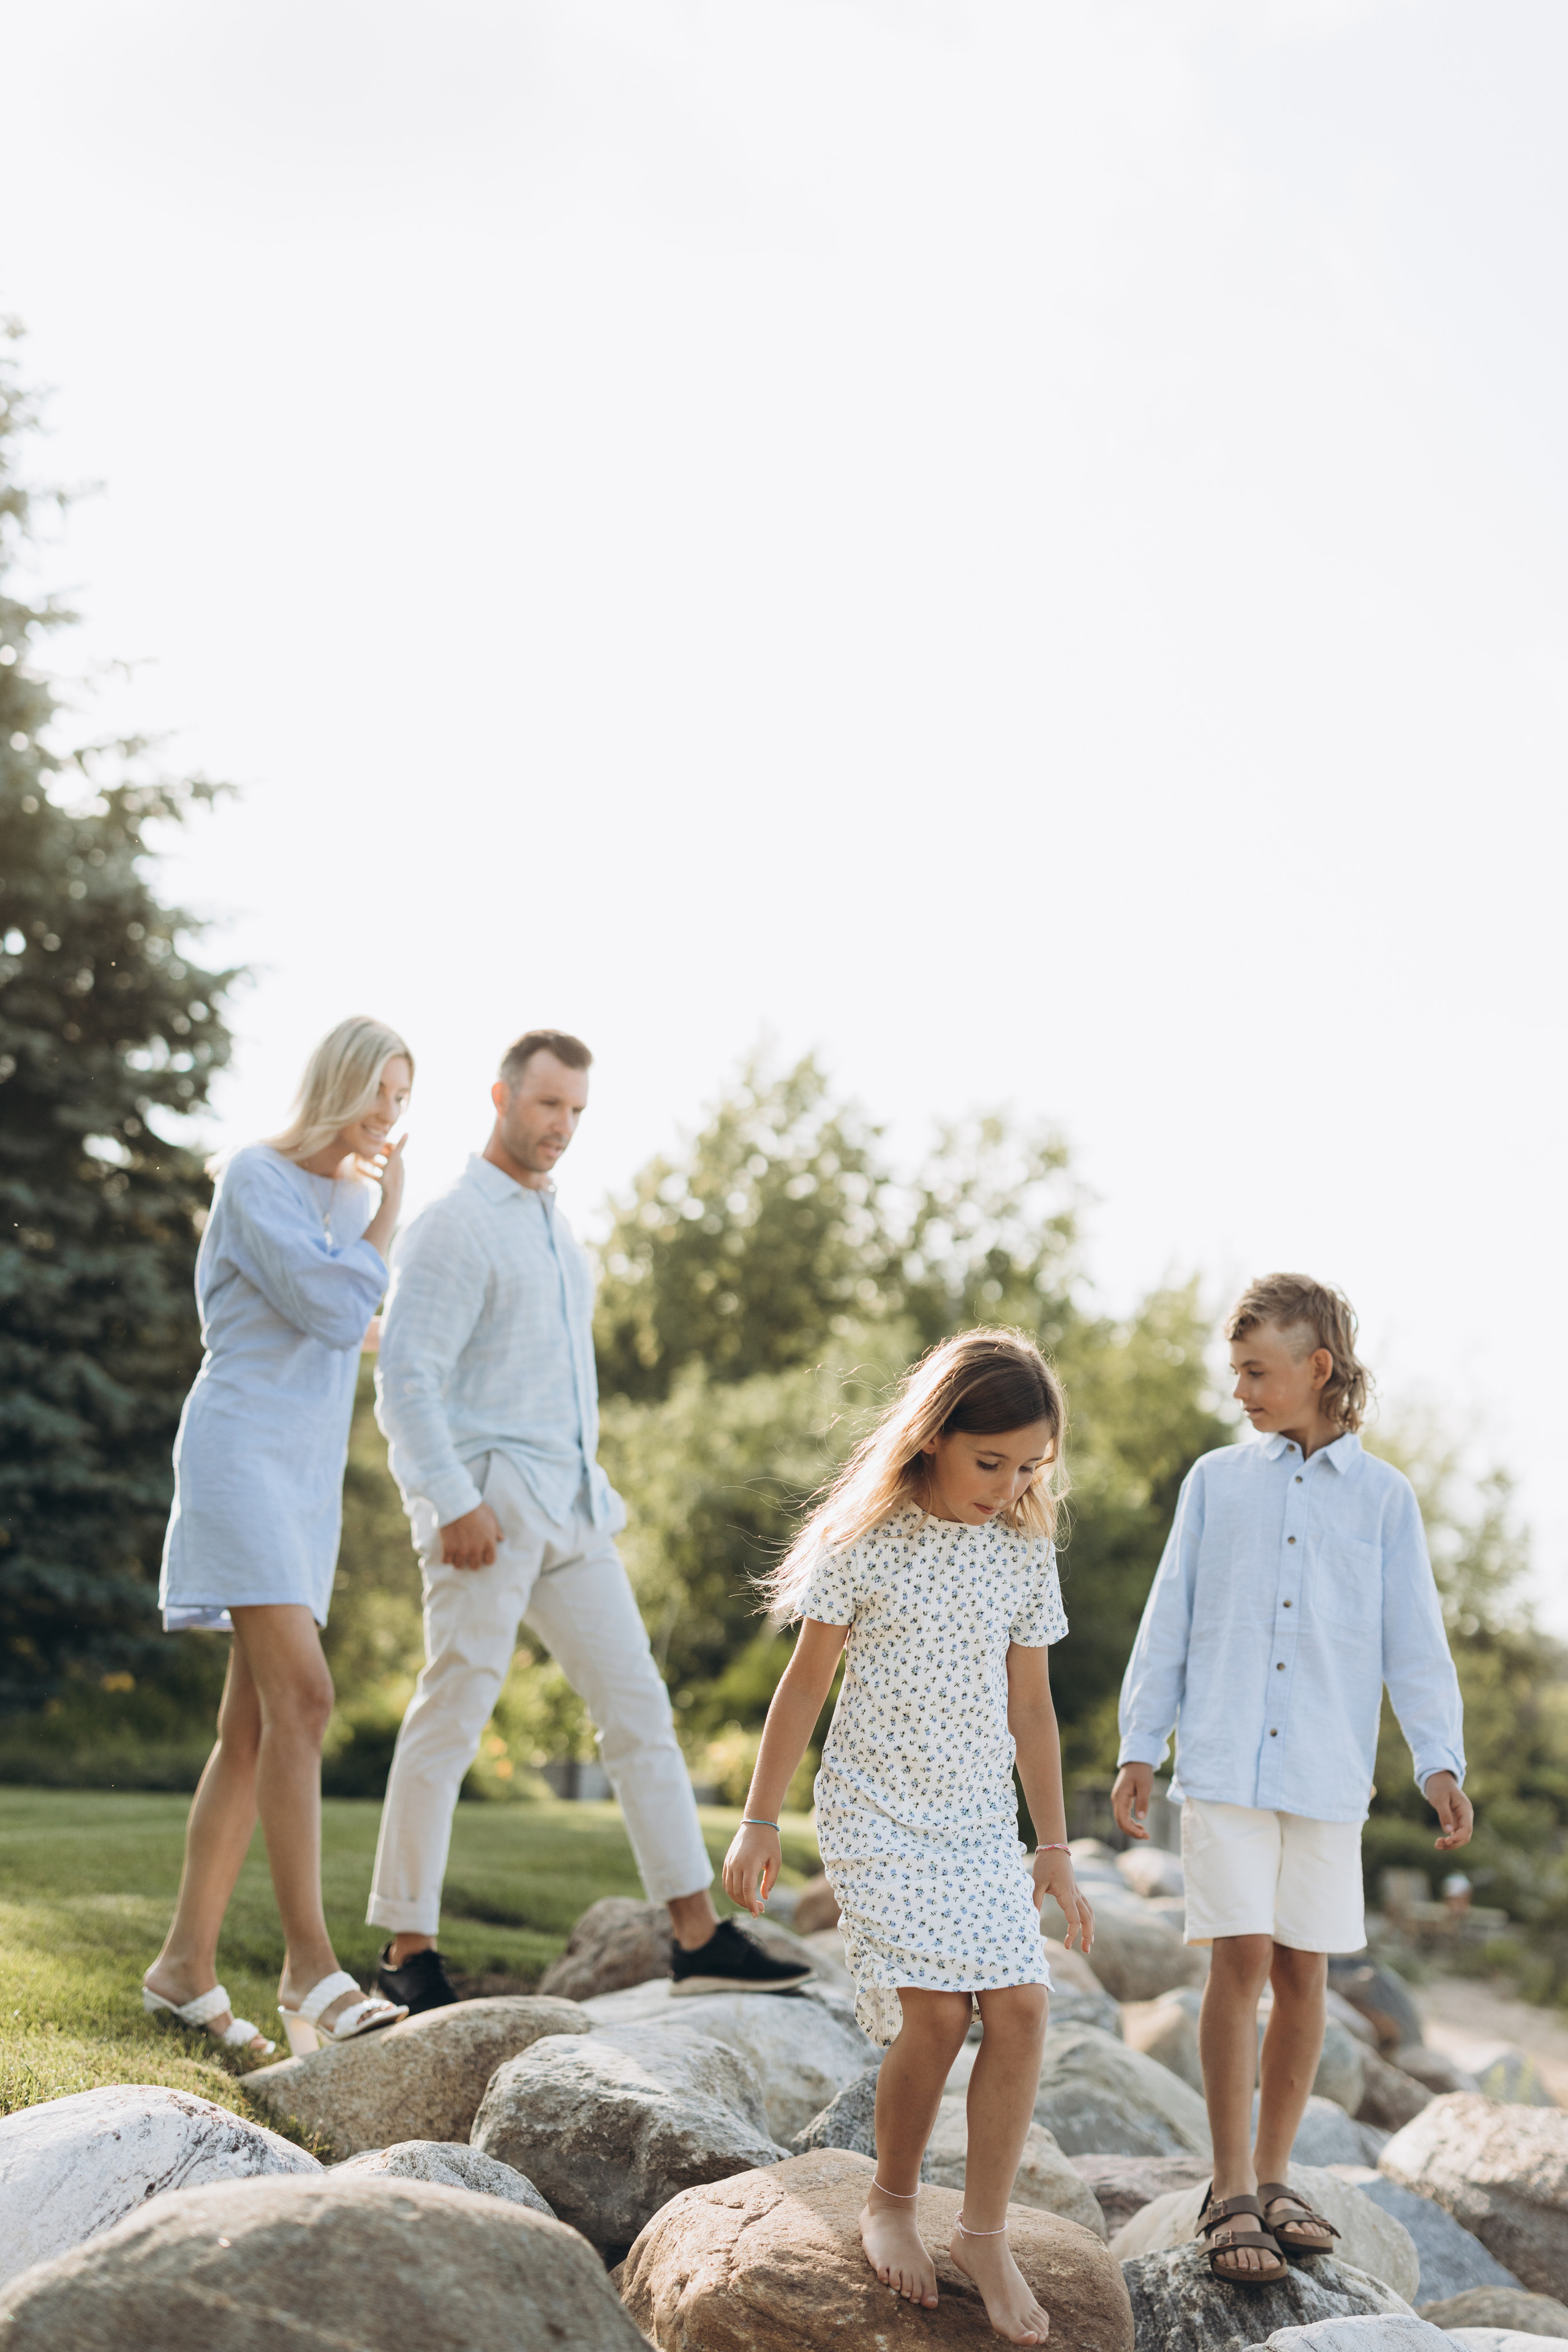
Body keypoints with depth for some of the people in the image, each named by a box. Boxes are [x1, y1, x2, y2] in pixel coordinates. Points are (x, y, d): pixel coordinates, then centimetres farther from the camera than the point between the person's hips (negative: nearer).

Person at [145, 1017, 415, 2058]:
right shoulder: (257, 1177, -8)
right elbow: (333, 1311, -15)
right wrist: (388, 1212, -5)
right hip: (243, 1454, -8)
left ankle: (187, 1961, 10)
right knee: (301, 1696, -19)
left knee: (255, 1724, 5)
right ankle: (311, 1963, -20)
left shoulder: (351, 1194, 16)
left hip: (309, 1473, 8)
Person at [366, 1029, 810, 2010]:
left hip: (571, 1509, 8)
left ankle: (701, 1937, 4)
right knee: (450, 1720, -3)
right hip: (487, 1502, -8)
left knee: (639, 1704, 3)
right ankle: (409, 1949, 6)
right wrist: (454, 1504, -21)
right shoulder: (453, 1228, -8)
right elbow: (406, 1377, -16)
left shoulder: (557, 1229, 19)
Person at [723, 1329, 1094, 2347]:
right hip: (877, 1814, -4)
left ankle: (986, 2233, 1)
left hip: (984, 1822, 4)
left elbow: (1031, 1704, 10)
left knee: (1019, 2005, -11)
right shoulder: (864, 1537, -8)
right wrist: (760, 1823, 0)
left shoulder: (1026, 1549, 3)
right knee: (935, 2010, -16)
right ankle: (891, 2204, 8)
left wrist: (1056, 1850, 11)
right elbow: (807, 1682, -2)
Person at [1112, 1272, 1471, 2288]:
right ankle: (1232, 2194, 0)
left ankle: (1273, 2177, 19)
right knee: (1241, 1961, -7)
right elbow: (1169, 1624, 9)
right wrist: (1139, 1750, 5)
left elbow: (1415, 1644, 4)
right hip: (1224, 1764, -1)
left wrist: (1441, 1763, -7)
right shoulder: (1216, 1481, 7)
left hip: (1327, 1776, 1)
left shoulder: (1384, 1497, 5)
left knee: (1303, 1974, 5)